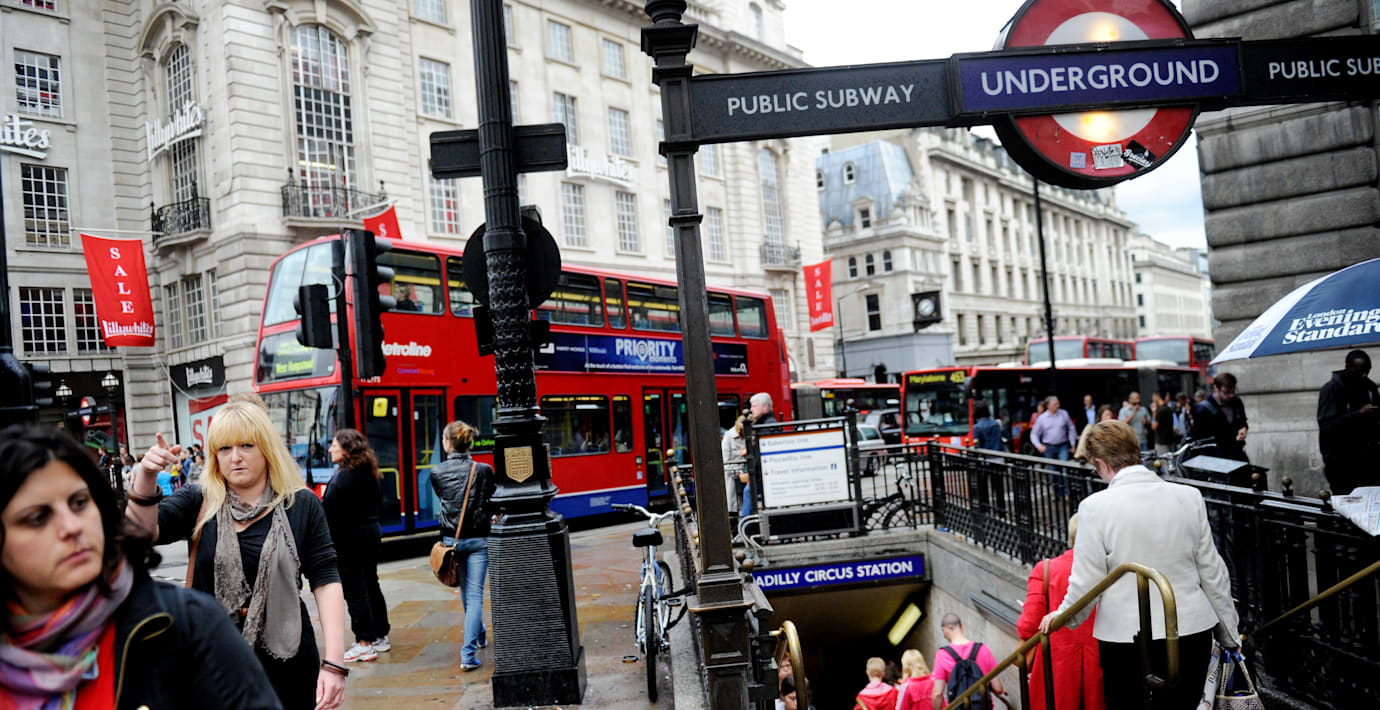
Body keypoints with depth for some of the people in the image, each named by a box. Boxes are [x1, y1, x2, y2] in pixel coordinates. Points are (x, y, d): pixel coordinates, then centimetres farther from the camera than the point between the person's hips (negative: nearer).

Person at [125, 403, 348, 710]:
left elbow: (325, 581, -7)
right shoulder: (198, 503, 3)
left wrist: (334, 662, -15)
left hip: (285, 660, -1)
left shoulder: (302, 505, -2)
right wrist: (145, 478, -29)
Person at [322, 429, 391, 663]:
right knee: (371, 587, 15)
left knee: (355, 592, -3)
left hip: (348, 540, -9)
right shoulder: (369, 474, 10)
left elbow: (328, 510, -21)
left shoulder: (343, 477, -17)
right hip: (371, 536, 9)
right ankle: (381, 638, 24)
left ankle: (365, 645, 0)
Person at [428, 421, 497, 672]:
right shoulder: (483, 470, -10)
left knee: (466, 592, 22)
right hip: (478, 538, -2)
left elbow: (442, 498, 10)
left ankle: (479, 636, 42)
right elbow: (494, 504, -1)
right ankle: (468, 654, -9)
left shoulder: (436, 472, -6)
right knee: (474, 595, -1)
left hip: (451, 538, 2)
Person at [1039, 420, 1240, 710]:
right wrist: (1230, 635, 18)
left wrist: (1061, 616, 10)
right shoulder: (1189, 497, -2)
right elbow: (1212, 574, 5)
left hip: (1125, 639, -3)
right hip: (1191, 632, 4)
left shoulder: (1095, 506, -13)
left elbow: (1086, 585, -10)